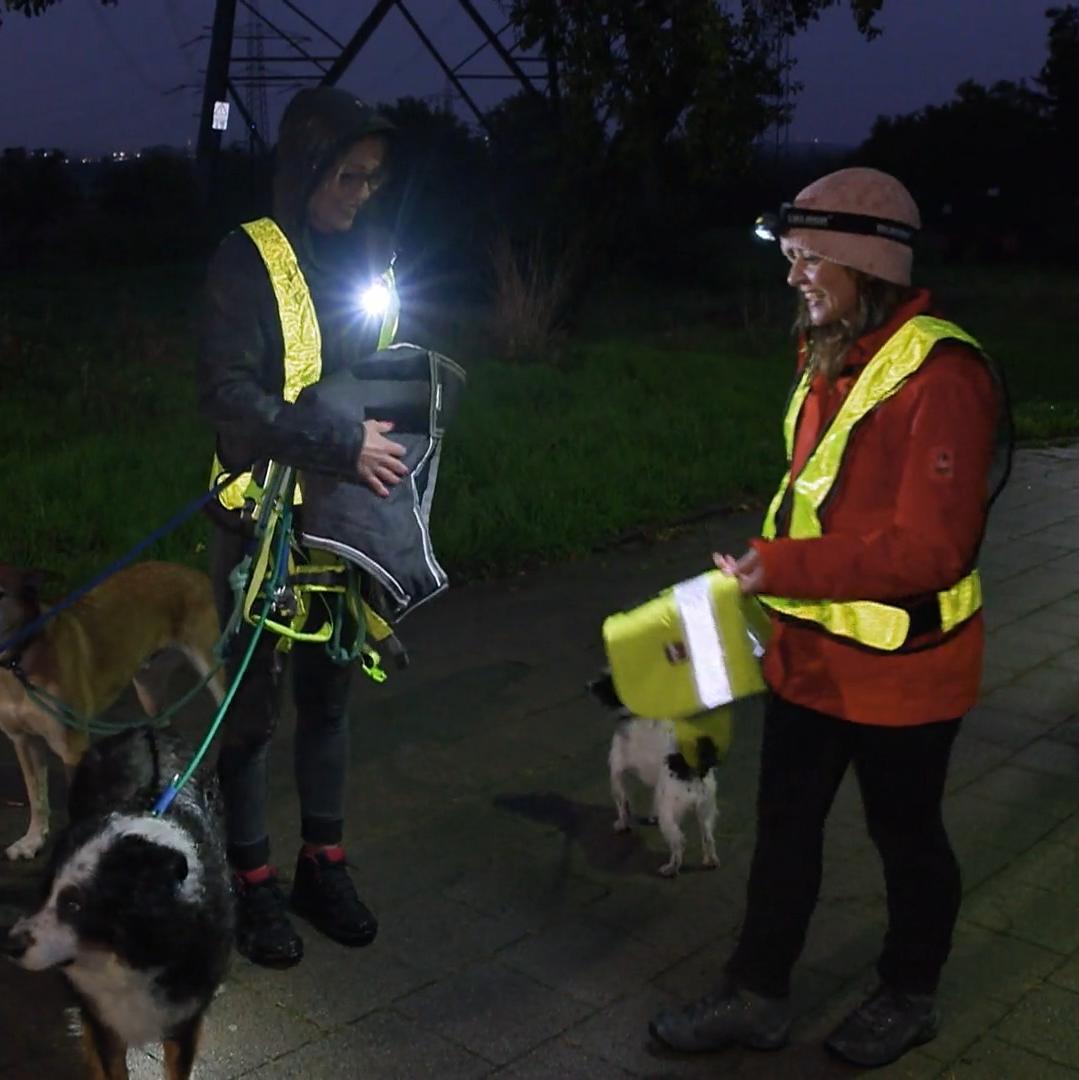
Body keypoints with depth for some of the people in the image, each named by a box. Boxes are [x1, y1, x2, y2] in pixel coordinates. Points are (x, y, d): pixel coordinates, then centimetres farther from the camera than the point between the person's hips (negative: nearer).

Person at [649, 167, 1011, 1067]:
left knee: (905, 834, 14)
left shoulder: (940, 376, -23)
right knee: (785, 826, 16)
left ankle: (908, 999, 38)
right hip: (812, 651, 8)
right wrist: (772, 568, 14)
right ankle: (757, 997, 33)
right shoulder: (830, 357, 5)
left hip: (898, 666, -8)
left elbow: (933, 547, -27)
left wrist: (781, 567, -29)